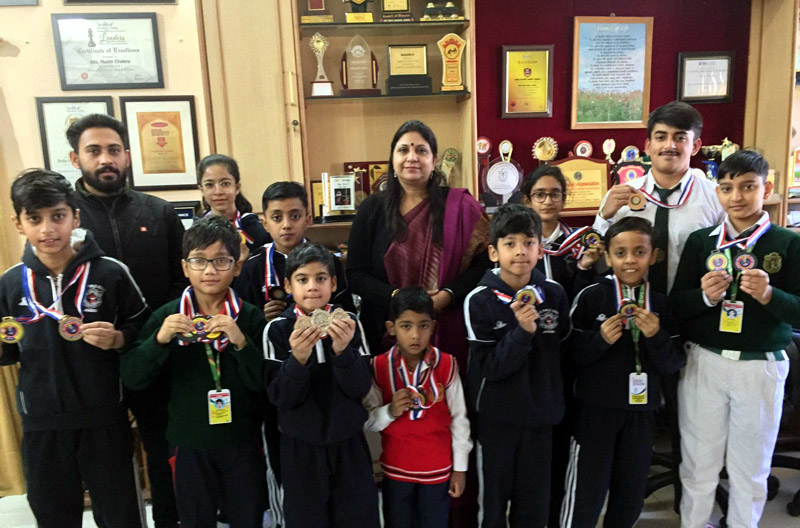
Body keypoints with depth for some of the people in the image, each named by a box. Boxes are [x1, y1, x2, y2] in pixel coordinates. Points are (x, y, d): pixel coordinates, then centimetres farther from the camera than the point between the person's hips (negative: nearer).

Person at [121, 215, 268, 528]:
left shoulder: (250, 317, -8)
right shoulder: (167, 316, -5)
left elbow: (263, 384, -12)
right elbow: (132, 379, -9)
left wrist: (241, 342, -26)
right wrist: (159, 340, -24)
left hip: (242, 443, 0)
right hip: (190, 445, 1)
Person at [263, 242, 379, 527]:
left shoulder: (348, 323, -6)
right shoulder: (277, 329, -9)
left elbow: (361, 388, -10)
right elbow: (279, 396, -12)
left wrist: (343, 351, -26)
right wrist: (298, 359, -29)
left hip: (348, 441, 1)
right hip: (300, 446, -1)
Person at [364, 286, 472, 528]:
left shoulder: (446, 364, -10)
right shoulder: (379, 367, -10)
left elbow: (459, 418, -2)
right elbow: (366, 421, -5)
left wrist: (460, 468, 1)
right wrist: (390, 412, -24)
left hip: (438, 469, 0)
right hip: (396, 470, 1)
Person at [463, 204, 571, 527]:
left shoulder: (554, 294, -4)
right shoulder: (479, 300, -14)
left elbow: (564, 351, 8)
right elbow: (490, 366, -18)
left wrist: (555, 398, 4)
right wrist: (522, 331, -29)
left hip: (540, 413, 3)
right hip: (496, 415, -3)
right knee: (493, 499, 13)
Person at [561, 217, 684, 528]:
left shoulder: (661, 304, 0)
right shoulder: (590, 297, -9)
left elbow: (673, 364, 0)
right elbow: (570, 354, -8)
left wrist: (656, 336, -17)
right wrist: (600, 339, -24)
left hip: (641, 410, 4)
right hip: (595, 407, -3)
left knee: (632, 494, 18)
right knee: (586, 492, 3)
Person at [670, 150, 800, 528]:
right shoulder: (700, 241, 2)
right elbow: (676, 305, 0)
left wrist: (769, 295, -23)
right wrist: (704, 296, -19)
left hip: (762, 368, -1)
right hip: (704, 363, 1)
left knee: (751, 468, 15)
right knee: (699, 464, 13)